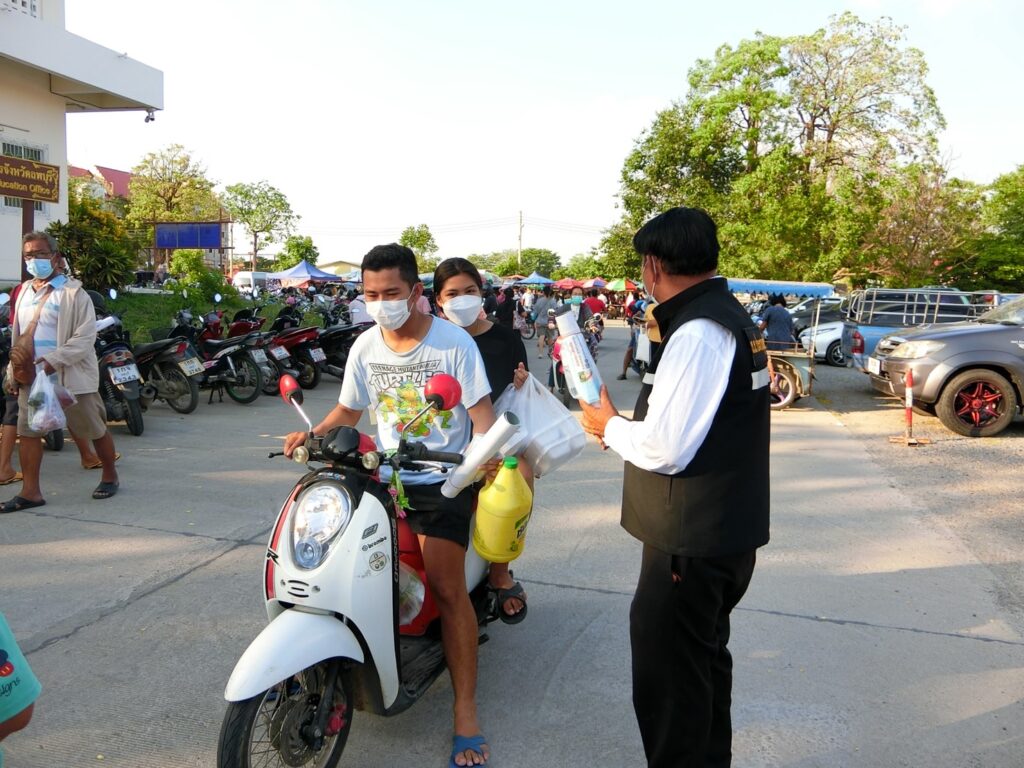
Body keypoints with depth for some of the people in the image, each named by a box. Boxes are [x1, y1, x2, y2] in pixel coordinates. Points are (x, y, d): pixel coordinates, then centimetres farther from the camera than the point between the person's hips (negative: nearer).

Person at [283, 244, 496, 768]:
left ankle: (466, 711, -4)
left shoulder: (453, 342, -7)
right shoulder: (365, 347, 6)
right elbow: (348, 412, 15)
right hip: (384, 477, 5)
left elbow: (481, 411, -7)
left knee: (446, 586, -16)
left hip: (443, 480, -5)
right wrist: (311, 434, -3)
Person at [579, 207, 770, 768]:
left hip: (692, 542, -11)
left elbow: (665, 448, -26)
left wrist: (610, 426, -9)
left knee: (667, 677, 3)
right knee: (705, 657, 27)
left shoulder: (697, 332, -23)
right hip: (730, 530, 11)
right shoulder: (731, 317, 10)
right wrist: (630, 425, 8)